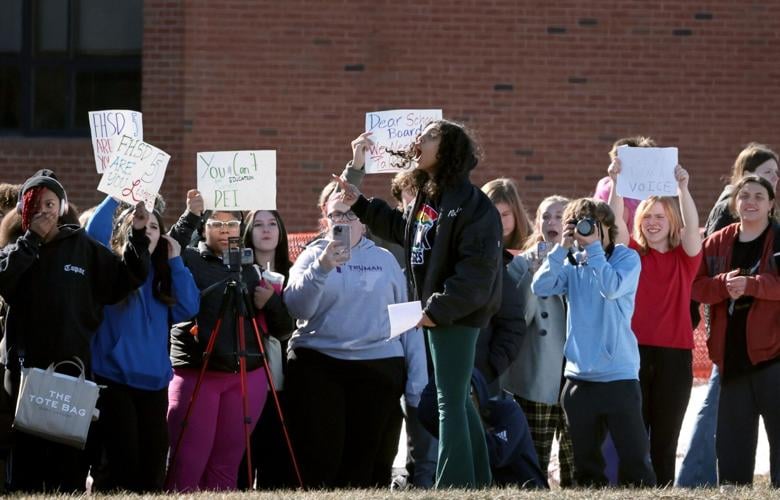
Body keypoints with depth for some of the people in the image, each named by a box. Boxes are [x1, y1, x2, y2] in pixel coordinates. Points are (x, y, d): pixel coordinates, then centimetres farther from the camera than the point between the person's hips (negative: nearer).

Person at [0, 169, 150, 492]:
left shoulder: (82, 247, 8)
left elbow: (125, 279, 6)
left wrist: (138, 237, -6)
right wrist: (32, 239, -11)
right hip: (28, 368, 0)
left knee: (70, 460, 2)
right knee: (27, 455, 1)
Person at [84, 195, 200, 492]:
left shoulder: (162, 276, 16)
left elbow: (188, 308, 1)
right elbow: (95, 232, -17)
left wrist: (175, 261, 2)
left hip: (154, 382, 5)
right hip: (113, 379, -5)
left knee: (153, 464, 5)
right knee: (120, 462, -9)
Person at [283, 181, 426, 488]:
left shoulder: (385, 259, 12)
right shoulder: (313, 256, 8)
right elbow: (296, 307, -9)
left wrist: (417, 379, 4)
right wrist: (322, 268, -25)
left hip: (379, 368, 1)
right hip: (318, 367, -1)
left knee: (365, 459, 2)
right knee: (320, 460, -7)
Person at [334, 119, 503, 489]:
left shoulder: (471, 206, -18)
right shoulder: (426, 197, 11)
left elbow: (476, 270, -24)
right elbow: (401, 229, 31)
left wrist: (438, 309, -24)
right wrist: (360, 204, 25)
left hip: (457, 314, -10)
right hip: (438, 310, 10)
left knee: (450, 401, -8)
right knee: (457, 399, 15)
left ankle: (454, 485, -6)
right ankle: (476, 482, 23)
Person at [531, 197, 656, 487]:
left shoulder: (626, 257, -1)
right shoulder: (572, 262, 10)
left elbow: (611, 288, -20)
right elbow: (540, 287, -5)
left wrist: (594, 247, -14)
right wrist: (562, 247, -8)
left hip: (619, 376, -5)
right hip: (578, 376, 5)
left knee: (634, 459, -8)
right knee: (586, 463, 9)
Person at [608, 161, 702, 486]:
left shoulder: (685, 257, 6)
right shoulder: (633, 253, 7)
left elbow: (692, 227, -12)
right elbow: (616, 220, -8)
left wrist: (683, 188, -26)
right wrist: (616, 184, -23)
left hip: (674, 354, 0)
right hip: (635, 350, 0)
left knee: (665, 438, 4)